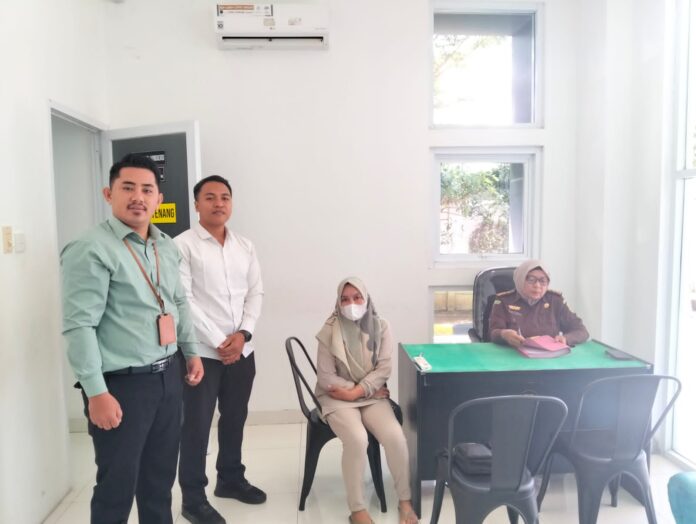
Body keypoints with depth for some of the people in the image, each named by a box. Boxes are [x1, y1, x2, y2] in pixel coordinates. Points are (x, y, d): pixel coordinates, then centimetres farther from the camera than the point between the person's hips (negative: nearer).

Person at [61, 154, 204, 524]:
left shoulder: (166, 247, 9)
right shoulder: (91, 250, -14)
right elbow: (80, 327, -18)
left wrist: (191, 352, 18)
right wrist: (97, 393, -20)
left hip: (168, 375, 7)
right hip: (122, 383, -7)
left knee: (161, 475, 20)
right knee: (118, 485, 8)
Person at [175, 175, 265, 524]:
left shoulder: (245, 247, 10)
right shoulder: (183, 245, -6)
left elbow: (256, 293, 7)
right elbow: (184, 301, -12)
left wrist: (242, 334, -8)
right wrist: (218, 342, -15)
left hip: (242, 351, 5)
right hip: (202, 352, -5)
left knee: (235, 419, 17)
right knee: (196, 426, 4)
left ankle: (231, 479, 37)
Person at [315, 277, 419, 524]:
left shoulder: (380, 327, 0)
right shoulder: (329, 331, -6)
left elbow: (384, 368, -5)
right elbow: (325, 377, -8)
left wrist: (357, 391, -18)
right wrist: (369, 391, -12)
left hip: (372, 396, 2)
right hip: (338, 398, -2)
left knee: (395, 436, -23)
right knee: (357, 439, -29)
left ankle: (405, 501, -2)